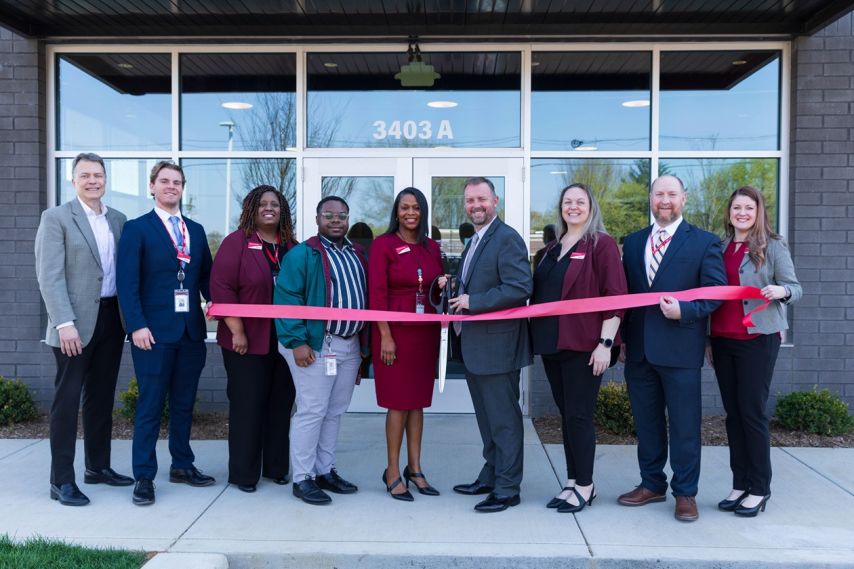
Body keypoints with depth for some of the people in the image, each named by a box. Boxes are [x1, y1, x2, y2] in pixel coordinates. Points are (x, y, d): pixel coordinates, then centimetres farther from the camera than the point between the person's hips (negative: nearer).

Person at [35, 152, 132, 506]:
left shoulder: (118, 220, 12)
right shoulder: (56, 218, -4)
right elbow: (49, 276, -11)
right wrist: (65, 323, -19)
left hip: (111, 318, 5)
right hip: (76, 322, -5)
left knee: (102, 396, 14)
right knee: (67, 398, 0)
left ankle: (98, 466, 27)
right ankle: (61, 480, 9)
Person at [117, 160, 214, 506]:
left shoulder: (196, 230, 15)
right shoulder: (137, 228, 0)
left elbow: (206, 275, 14)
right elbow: (127, 282, -8)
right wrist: (137, 325, -17)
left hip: (192, 330, 5)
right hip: (154, 330, -5)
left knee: (184, 403, 13)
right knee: (150, 405, 1)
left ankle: (182, 466, 26)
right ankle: (143, 477, 11)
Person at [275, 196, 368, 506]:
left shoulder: (358, 254, 14)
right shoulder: (303, 254, -5)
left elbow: (367, 296, 18)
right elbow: (286, 298, -11)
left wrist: (364, 343, 13)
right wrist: (296, 341, -19)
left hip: (351, 346, 7)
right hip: (315, 345, -6)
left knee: (335, 411, 13)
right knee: (312, 411, -4)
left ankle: (325, 471, 24)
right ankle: (302, 478, 7)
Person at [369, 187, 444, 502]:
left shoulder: (432, 247, 10)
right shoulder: (383, 244, -4)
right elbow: (376, 293, -9)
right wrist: (385, 336, -14)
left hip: (426, 332, 5)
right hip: (395, 331, -4)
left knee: (418, 401, 10)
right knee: (398, 402, 0)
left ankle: (414, 468, 21)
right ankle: (393, 472, 13)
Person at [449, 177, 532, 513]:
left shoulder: (507, 239, -14)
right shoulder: (474, 241, 16)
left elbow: (520, 288, -24)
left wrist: (473, 302, -21)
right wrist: (455, 287, 5)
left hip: (497, 346, -10)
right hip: (475, 346, 10)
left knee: (504, 420, 1)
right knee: (487, 418, 19)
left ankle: (507, 488, 13)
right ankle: (490, 477, 32)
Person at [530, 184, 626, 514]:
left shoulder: (601, 245, -5)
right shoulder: (552, 249, 15)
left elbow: (615, 296, -11)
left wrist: (605, 343, -16)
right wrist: (539, 337, 11)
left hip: (583, 345, -6)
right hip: (552, 344, 6)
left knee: (578, 415, -1)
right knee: (565, 414, 12)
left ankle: (585, 486, 13)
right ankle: (573, 482, 22)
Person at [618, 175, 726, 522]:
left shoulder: (704, 242, 0)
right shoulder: (633, 242, 12)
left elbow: (717, 292, -5)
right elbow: (625, 291, 13)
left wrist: (685, 310, -20)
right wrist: (624, 337, 9)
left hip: (680, 348, -4)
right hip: (639, 348, 4)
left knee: (684, 425, 4)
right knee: (646, 422, 14)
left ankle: (685, 493, 18)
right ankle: (652, 484, 28)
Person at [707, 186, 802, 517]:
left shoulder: (772, 245, -3)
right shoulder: (720, 247, 10)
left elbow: (795, 287, -2)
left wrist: (781, 291, -25)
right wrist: (707, 339, 13)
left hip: (758, 339, -5)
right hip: (722, 340, 5)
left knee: (752, 412, -2)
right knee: (733, 412, 8)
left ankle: (760, 489, 11)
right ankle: (740, 484, 17)